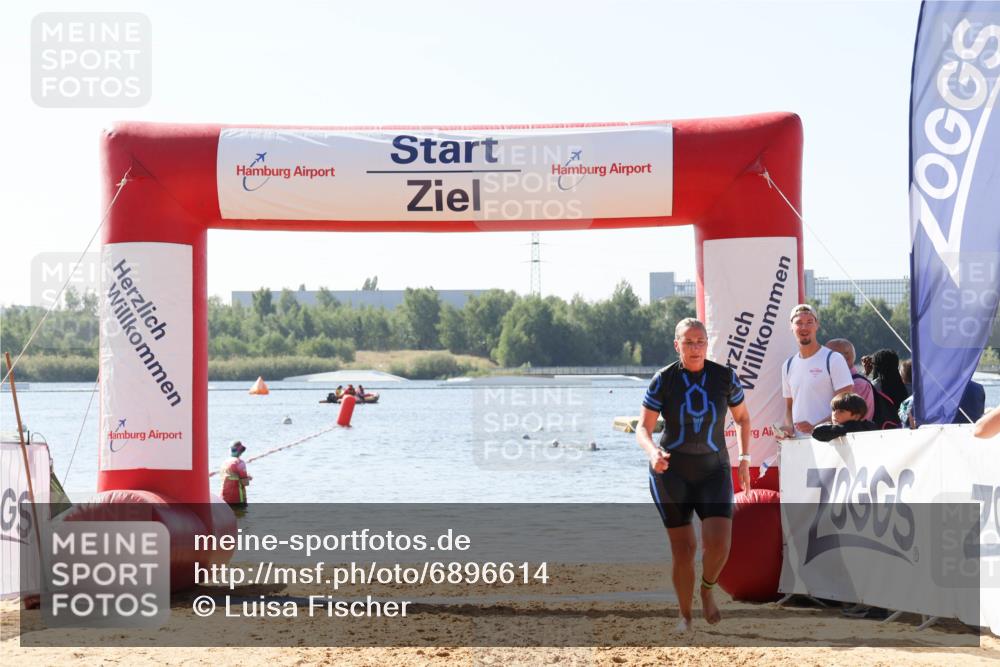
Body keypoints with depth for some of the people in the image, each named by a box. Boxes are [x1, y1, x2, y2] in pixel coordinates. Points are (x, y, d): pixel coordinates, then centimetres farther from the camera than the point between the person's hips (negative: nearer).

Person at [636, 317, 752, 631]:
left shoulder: (725, 377, -3)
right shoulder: (663, 380, -6)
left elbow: (743, 418, 13)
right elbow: (643, 429, -7)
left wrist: (744, 459, 5)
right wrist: (653, 452, -28)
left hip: (713, 470, 1)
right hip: (671, 472, -1)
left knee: (719, 543, -17)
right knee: (683, 549, -2)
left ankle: (707, 589, 14)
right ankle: (685, 615, 17)